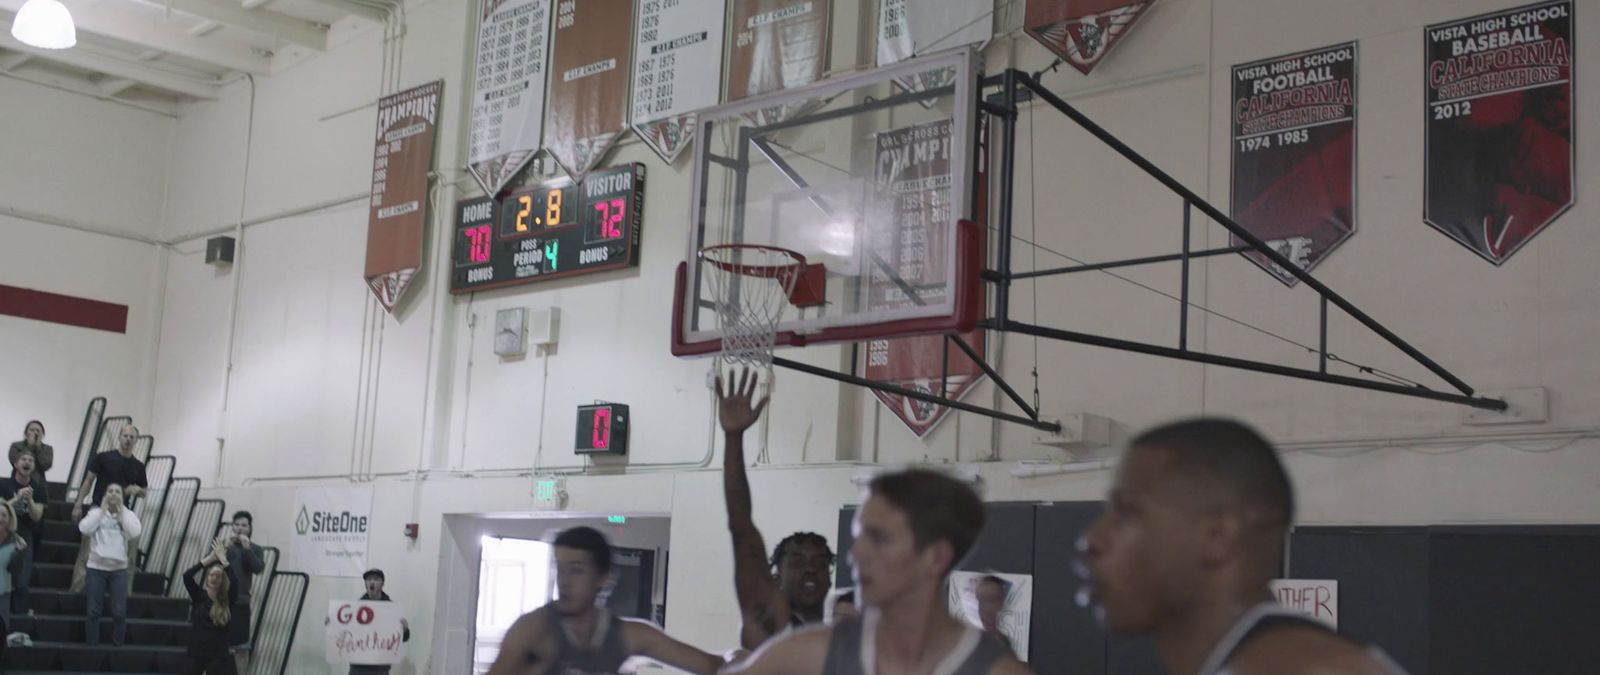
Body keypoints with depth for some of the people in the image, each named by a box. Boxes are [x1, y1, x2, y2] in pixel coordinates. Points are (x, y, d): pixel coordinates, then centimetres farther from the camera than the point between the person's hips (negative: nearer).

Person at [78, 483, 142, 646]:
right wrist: (102, 510, -11)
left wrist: (122, 510, -11)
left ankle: (118, 644, 8)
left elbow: (135, 531, -16)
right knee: (94, 610, 2)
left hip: (119, 569, 0)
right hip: (97, 567, 0)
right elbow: (84, 528, -16)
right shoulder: (96, 512, 3)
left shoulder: (128, 515, 4)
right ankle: (91, 644, 11)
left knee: (119, 611, -2)